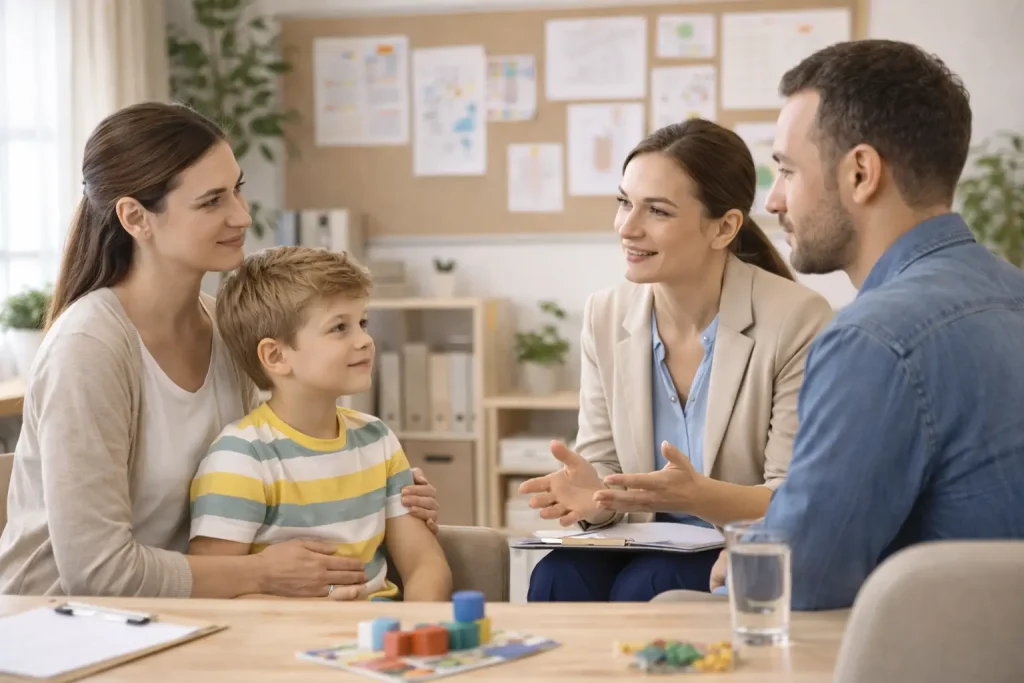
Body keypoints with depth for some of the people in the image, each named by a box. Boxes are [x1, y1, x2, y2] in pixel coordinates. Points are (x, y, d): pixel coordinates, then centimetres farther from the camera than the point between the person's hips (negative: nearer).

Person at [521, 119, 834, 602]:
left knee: (643, 587, -32)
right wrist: (592, 498, -21)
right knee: (558, 577, -26)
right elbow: (601, 467, 5)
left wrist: (697, 495, -33)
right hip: (649, 548, 4)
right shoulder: (604, 316, 1)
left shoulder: (797, 321, -15)